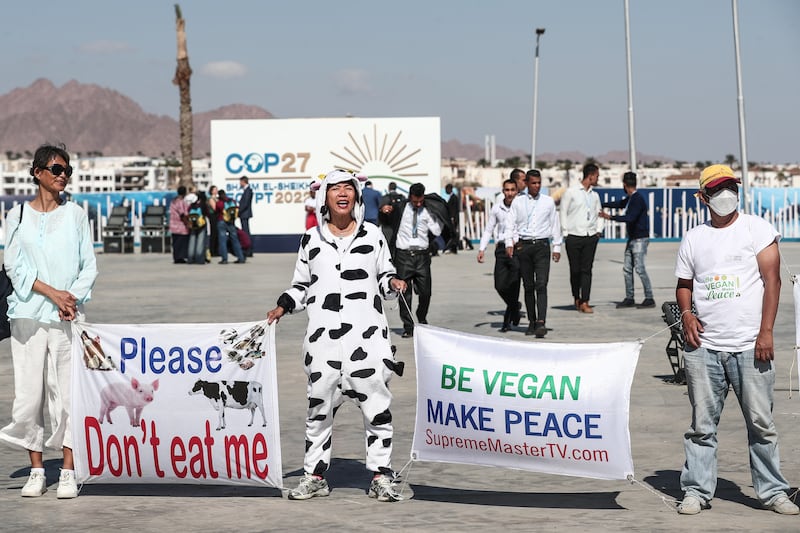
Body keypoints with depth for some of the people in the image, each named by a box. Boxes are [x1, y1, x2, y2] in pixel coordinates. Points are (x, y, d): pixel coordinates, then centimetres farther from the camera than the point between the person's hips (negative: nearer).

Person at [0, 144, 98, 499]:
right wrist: (53, 293, -11)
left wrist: (73, 298, -9)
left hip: (68, 317, 0)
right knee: (29, 392, -1)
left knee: (68, 392, -3)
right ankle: (36, 471, 10)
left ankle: (68, 473, 2)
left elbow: (89, 265, 7)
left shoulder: (76, 214, 9)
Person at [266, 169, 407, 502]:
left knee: (376, 405, -2)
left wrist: (393, 283, -6)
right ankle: (315, 476, 15)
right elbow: (301, 285, 18)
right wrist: (283, 307, 3)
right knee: (320, 406, 5)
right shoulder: (311, 239, 11)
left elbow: (384, 276, 15)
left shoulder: (373, 235, 9)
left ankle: (381, 477, 6)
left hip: (367, 334, -1)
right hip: (323, 337, 1)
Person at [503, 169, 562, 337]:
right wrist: (509, 243, -6)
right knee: (528, 286, 6)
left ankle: (541, 322, -21)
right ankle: (532, 322, 13)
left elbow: (555, 224, 13)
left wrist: (557, 247, 10)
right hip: (523, 245, 1)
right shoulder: (518, 201, 8)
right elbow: (510, 223, 6)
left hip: (541, 245, -1)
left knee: (541, 285, -13)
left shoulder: (548, 202, 9)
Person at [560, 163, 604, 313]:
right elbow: (563, 213, 1)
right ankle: (576, 298, 20)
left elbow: (599, 214, 23)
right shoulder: (571, 192, 0)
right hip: (574, 237, -3)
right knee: (575, 270, 2)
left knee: (587, 270, -4)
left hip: (590, 237, 3)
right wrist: (566, 233, -3)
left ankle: (585, 302, -8)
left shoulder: (595, 195, 15)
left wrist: (598, 230, 9)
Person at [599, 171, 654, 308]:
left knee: (640, 268, -12)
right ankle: (629, 298, 13)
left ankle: (649, 298, -8)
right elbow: (618, 204, 32)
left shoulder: (638, 199, -15)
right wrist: (601, 204, 38)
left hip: (640, 239, -9)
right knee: (627, 269, 8)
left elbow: (630, 218, -25)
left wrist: (611, 217, -22)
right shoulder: (629, 199, 13)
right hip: (632, 239, 9)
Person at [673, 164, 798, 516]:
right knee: (702, 424, 5)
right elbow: (684, 285, 21)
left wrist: (766, 331, -10)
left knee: (761, 423, 2)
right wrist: (686, 313, -1)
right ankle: (696, 490, 11)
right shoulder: (693, 239, 13)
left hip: (750, 347, -2)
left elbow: (772, 279, -2)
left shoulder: (757, 228, 3)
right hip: (704, 347, 2)